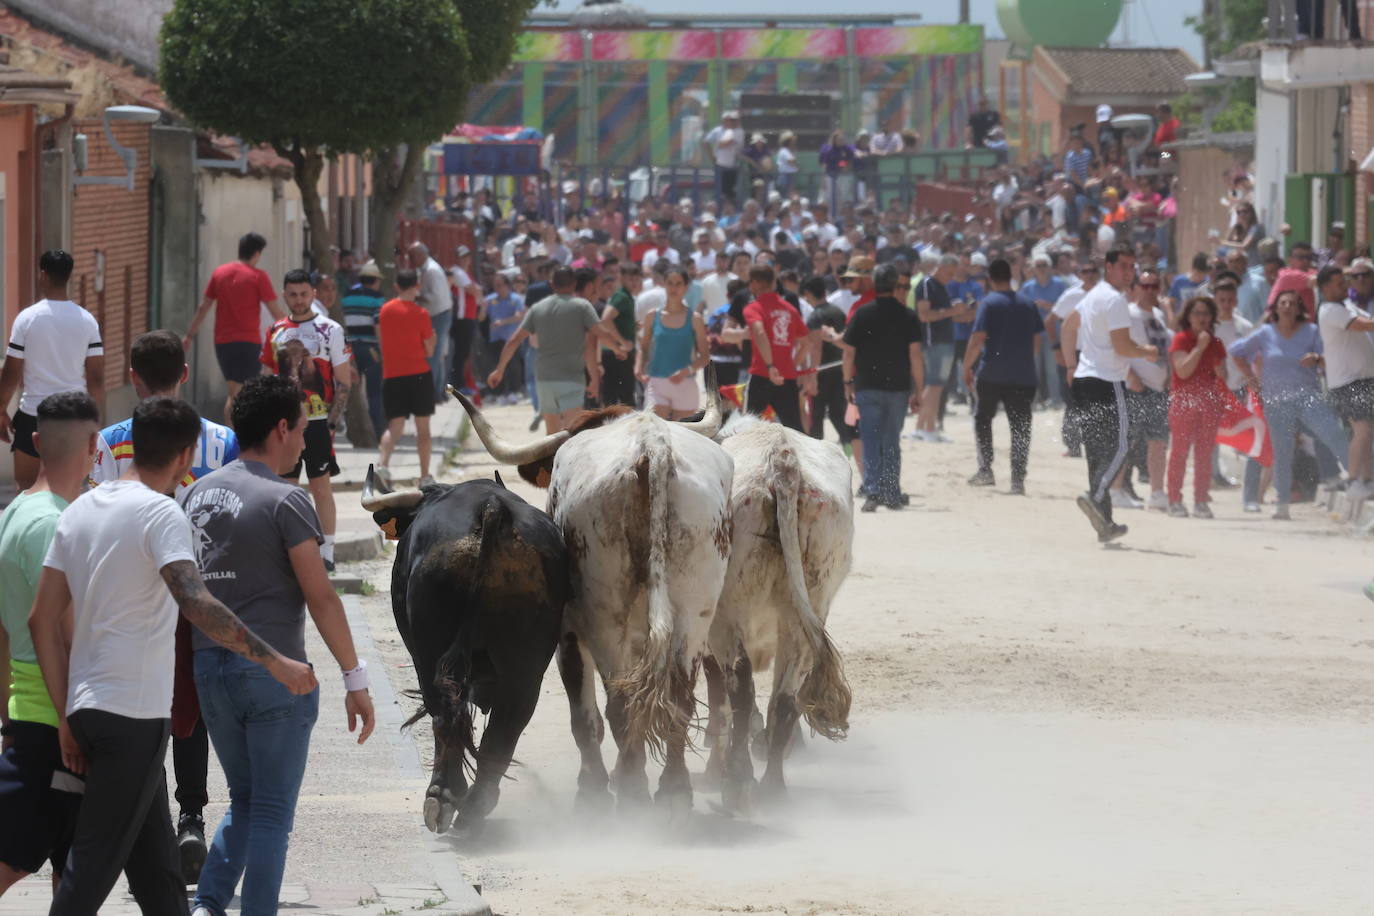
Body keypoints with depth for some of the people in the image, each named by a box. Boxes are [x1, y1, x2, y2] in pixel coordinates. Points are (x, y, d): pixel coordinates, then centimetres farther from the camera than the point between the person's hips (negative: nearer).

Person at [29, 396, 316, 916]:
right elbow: (195, 603, -27)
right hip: (134, 713, -8)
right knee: (95, 864, -6)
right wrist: (275, 662, -26)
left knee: (155, 868, 14)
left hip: (87, 708, 8)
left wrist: (66, 718, 14)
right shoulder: (161, 515, -11)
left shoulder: (79, 512, 12)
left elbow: (43, 621, 12)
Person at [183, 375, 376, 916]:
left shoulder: (196, 495, 10)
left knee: (245, 801, 18)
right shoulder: (284, 501, -12)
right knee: (272, 810, 2)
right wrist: (355, 679, -10)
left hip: (210, 667, 6)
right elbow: (321, 597, -14)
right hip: (273, 670, -6)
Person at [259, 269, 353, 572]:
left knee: (321, 487, -2)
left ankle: (326, 554, 1)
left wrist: (333, 421, -12)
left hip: (317, 422, -4)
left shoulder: (330, 330, -3)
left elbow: (344, 381, -3)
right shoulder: (275, 332, 10)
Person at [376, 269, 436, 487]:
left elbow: (381, 340, 10)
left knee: (395, 425, 3)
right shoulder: (421, 314, -6)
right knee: (423, 426, 7)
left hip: (391, 375, 2)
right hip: (419, 375, -2)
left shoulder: (384, 311, 3)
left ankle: (382, 462, -23)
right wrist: (433, 339, 16)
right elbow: (429, 351, -3)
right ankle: (425, 476, 8)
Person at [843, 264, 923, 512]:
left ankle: (873, 491, -18)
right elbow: (915, 356, -4)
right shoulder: (908, 317, -2)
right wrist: (917, 391, 0)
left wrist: (848, 382, 11)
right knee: (892, 443, 13)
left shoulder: (861, 315, -2)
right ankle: (892, 495, 17)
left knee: (871, 443, -3)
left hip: (868, 388, -1)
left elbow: (849, 352, 0)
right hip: (898, 388, 1)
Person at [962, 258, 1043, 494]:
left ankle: (986, 469, 8)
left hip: (991, 374, -3)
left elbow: (977, 339, -12)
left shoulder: (989, 303, -6)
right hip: (1023, 375, 3)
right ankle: (1018, 480, -3)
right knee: (1020, 427, 3)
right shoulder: (1028, 304, 9)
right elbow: (1037, 340, 14)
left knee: (982, 419, 15)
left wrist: (967, 367, -3)